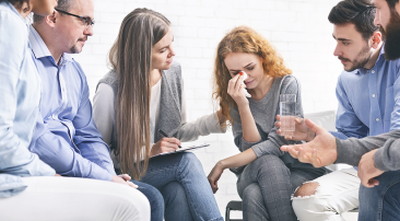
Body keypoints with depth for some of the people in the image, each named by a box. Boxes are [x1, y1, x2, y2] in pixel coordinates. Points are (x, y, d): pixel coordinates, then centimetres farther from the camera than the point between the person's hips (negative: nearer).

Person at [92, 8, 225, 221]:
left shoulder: (173, 72, -1)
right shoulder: (110, 90, -19)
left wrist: (219, 118, -4)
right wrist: (149, 151, -19)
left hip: (164, 168, 4)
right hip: (125, 174, -4)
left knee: (179, 193, -32)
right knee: (187, 162, -29)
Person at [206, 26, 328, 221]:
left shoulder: (287, 84, -8)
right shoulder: (234, 96, 2)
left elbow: (278, 143, -16)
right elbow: (251, 147, -4)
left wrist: (223, 164, -18)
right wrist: (243, 106, -18)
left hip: (299, 170, -3)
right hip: (255, 173, 3)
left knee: (254, 196, -35)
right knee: (268, 163, -34)